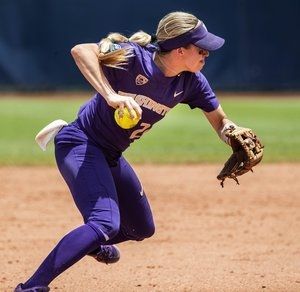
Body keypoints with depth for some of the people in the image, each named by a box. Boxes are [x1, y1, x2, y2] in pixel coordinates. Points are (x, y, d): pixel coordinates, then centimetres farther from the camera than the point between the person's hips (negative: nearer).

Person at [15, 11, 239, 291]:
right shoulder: (135, 58, -26)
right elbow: (81, 50, -38)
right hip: (80, 145, -8)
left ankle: (93, 242, 54)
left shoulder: (191, 82, -5)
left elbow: (219, 120, 5)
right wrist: (111, 95, -48)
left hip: (111, 157, 9)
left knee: (142, 229, 22)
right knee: (105, 223, -29)